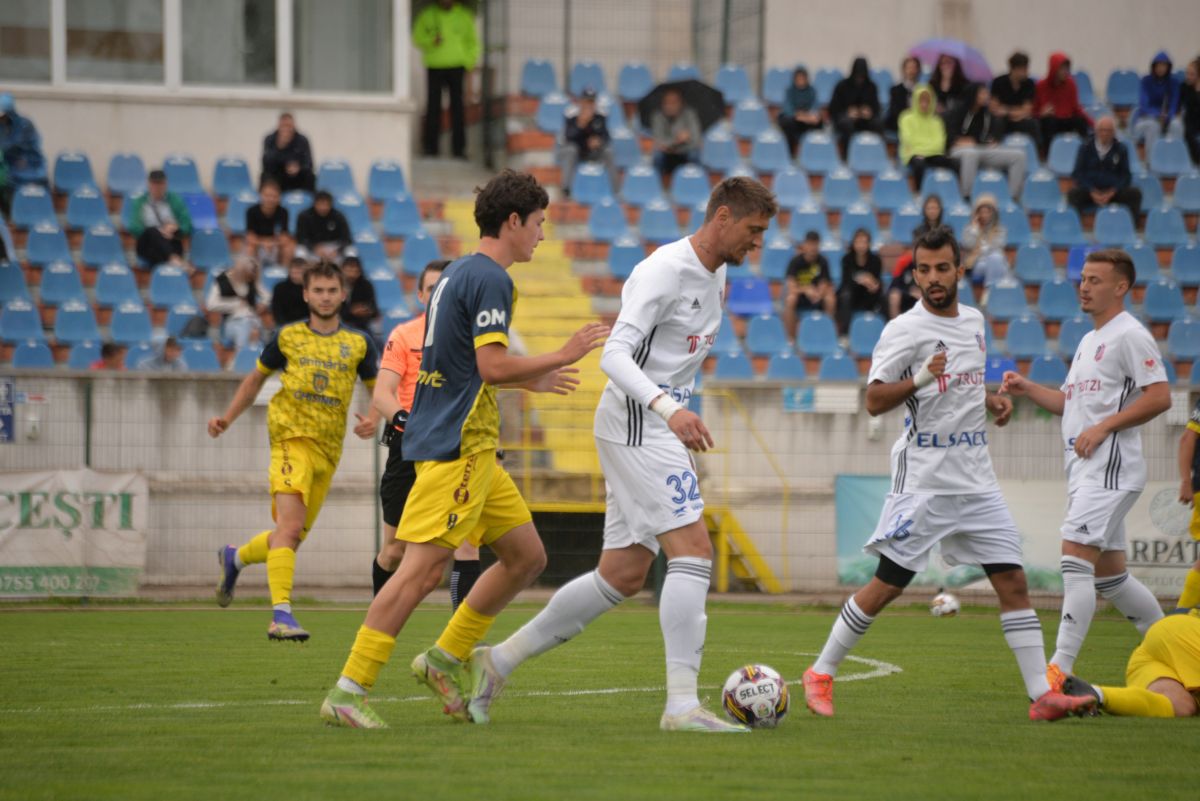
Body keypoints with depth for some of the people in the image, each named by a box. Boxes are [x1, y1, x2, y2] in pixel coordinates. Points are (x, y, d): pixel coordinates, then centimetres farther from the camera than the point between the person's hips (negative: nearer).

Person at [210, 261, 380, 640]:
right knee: (290, 525, -21)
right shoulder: (287, 337, 5)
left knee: (293, 535, 10)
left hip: (328, 449, 4)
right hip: (292, 436, -4)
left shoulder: (358, 343, 9)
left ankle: (235, 558, 39)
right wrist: (227, 418, 8)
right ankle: (281, 615, -27)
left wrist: (374, 418, -7)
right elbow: (256, 378, 18)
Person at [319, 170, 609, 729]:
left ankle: (446, 659, 17)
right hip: (457, 445, -11)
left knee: (526, 555, 12)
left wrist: (529, 379, 25)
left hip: (471, 448, 11)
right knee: (424, 568, -14)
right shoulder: (489, 279, -11)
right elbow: (492, 366, -20)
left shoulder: (457, 274, 19)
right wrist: (562, 357, -9)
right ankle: (347, 693, -15)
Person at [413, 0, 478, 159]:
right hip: (434, 67, 0)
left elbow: (472, 41, 12)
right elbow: (417, 37, 7)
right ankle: (430, 146, 5)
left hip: (456, 67, 0)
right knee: (433, 106, 0)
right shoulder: (427, 15, 5)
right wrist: (431, 41, -13)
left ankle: (458, 147, -1)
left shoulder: (464, 16, 6)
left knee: (457, 107, -3)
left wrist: (469, 62, -1)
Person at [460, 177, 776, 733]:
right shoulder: (666, 270, -16)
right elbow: (614, 355, -25)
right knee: (693, 553, -17)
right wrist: (668, 408, -37)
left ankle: (499, 661, 17)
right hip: (636, 423, -10)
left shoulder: (715, 276, 15)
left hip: (661, 430, 10)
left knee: (621, 577, 9)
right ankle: (682, 704, -20)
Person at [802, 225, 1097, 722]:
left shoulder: (973, 321, 13)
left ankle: (1041, 695, -2)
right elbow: (874, 401, -14)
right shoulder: (904, 330, -9)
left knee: (1012, 580, -1)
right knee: (888, 584, -5)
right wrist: (919, 379, -30)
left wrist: (991, 401, 10)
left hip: (976, 480, 6)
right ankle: (821, 674, 10)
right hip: (924, 480, -6)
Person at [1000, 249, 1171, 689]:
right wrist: (1027, 389, 13)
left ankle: (1060, 669, -21)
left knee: (1076, 558, -18)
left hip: (1110, 468, -10)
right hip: (1085, 471, 10)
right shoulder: (1089, 341, 21)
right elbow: (1071, 403, 28)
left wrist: (1103, 427, -19)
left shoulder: (1129, 335, -8)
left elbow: (1159, 397, -17)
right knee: (1109, 574, 14)